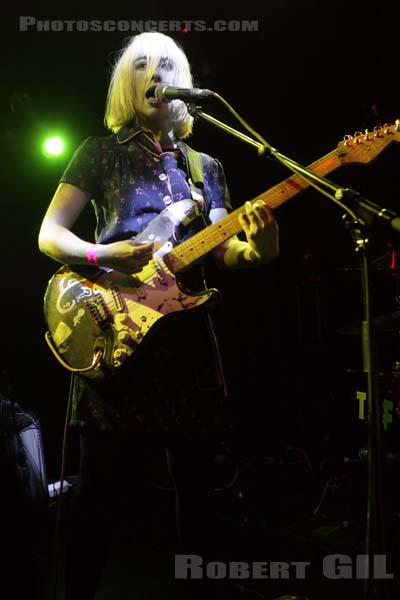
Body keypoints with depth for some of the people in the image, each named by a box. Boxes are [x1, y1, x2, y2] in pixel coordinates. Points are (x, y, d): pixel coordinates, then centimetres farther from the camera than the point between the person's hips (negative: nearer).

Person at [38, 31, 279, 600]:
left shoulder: (204, 166, 18)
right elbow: (48, 234, 3)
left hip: (187, 329, 4)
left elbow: (225, 250, 11)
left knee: (195, 474, 9)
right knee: (103, 479, -3)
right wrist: (101, 256, -17)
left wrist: (257, 248, -13)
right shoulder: (103, 150, 8)